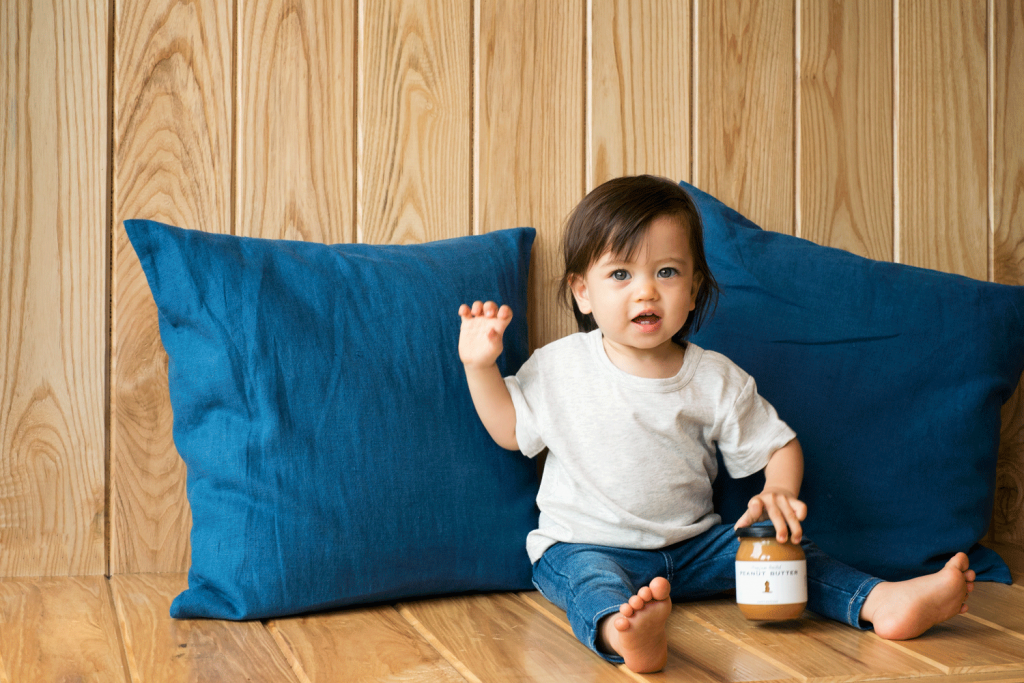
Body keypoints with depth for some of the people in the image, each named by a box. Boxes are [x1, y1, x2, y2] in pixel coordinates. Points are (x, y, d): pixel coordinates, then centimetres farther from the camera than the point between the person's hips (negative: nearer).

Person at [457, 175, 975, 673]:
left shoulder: (717, 380, -1)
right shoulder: (559, 366, -3)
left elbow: (778, 444, 5)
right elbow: (509, 428, 9)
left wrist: (779, 494, -17)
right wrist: (480, 365, -5)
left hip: (691, 546, 4)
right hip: (585, 543, -3)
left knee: (777, 540, -17)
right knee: (587, 575, -37)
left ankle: (881, 601, -30)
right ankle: (621, 631, -69)